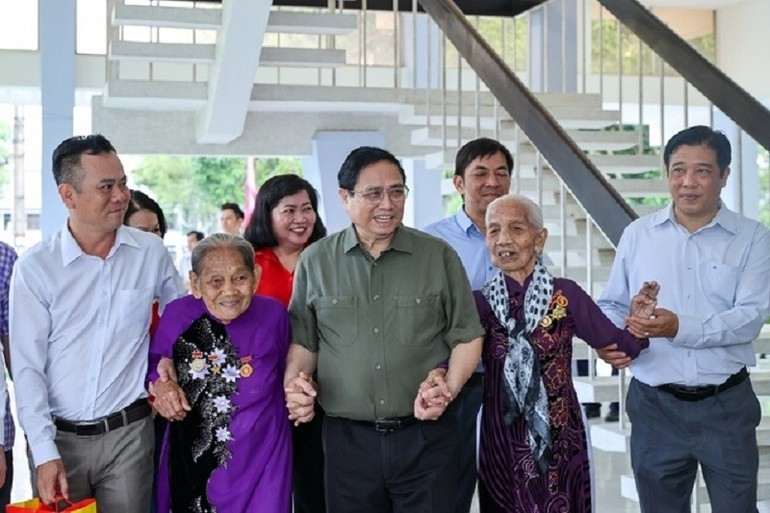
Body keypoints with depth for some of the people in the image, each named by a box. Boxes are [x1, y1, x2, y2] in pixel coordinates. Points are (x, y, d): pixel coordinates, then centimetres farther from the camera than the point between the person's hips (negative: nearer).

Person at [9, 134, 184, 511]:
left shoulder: (151, 252, -2)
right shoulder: (34, 267, -7)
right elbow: (28, 368, -7)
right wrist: (45, 452, -12)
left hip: (128, 433, 1)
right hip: (58, 436, -1)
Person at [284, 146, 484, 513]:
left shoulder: (439, 256, 1)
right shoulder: (315, 261, 5)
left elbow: (466, 337, 5)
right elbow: (303, 341, 13)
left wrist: (449, 390, -11)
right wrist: (294, 383, -6)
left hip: (425, 437, -1)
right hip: (348, 439, 1)